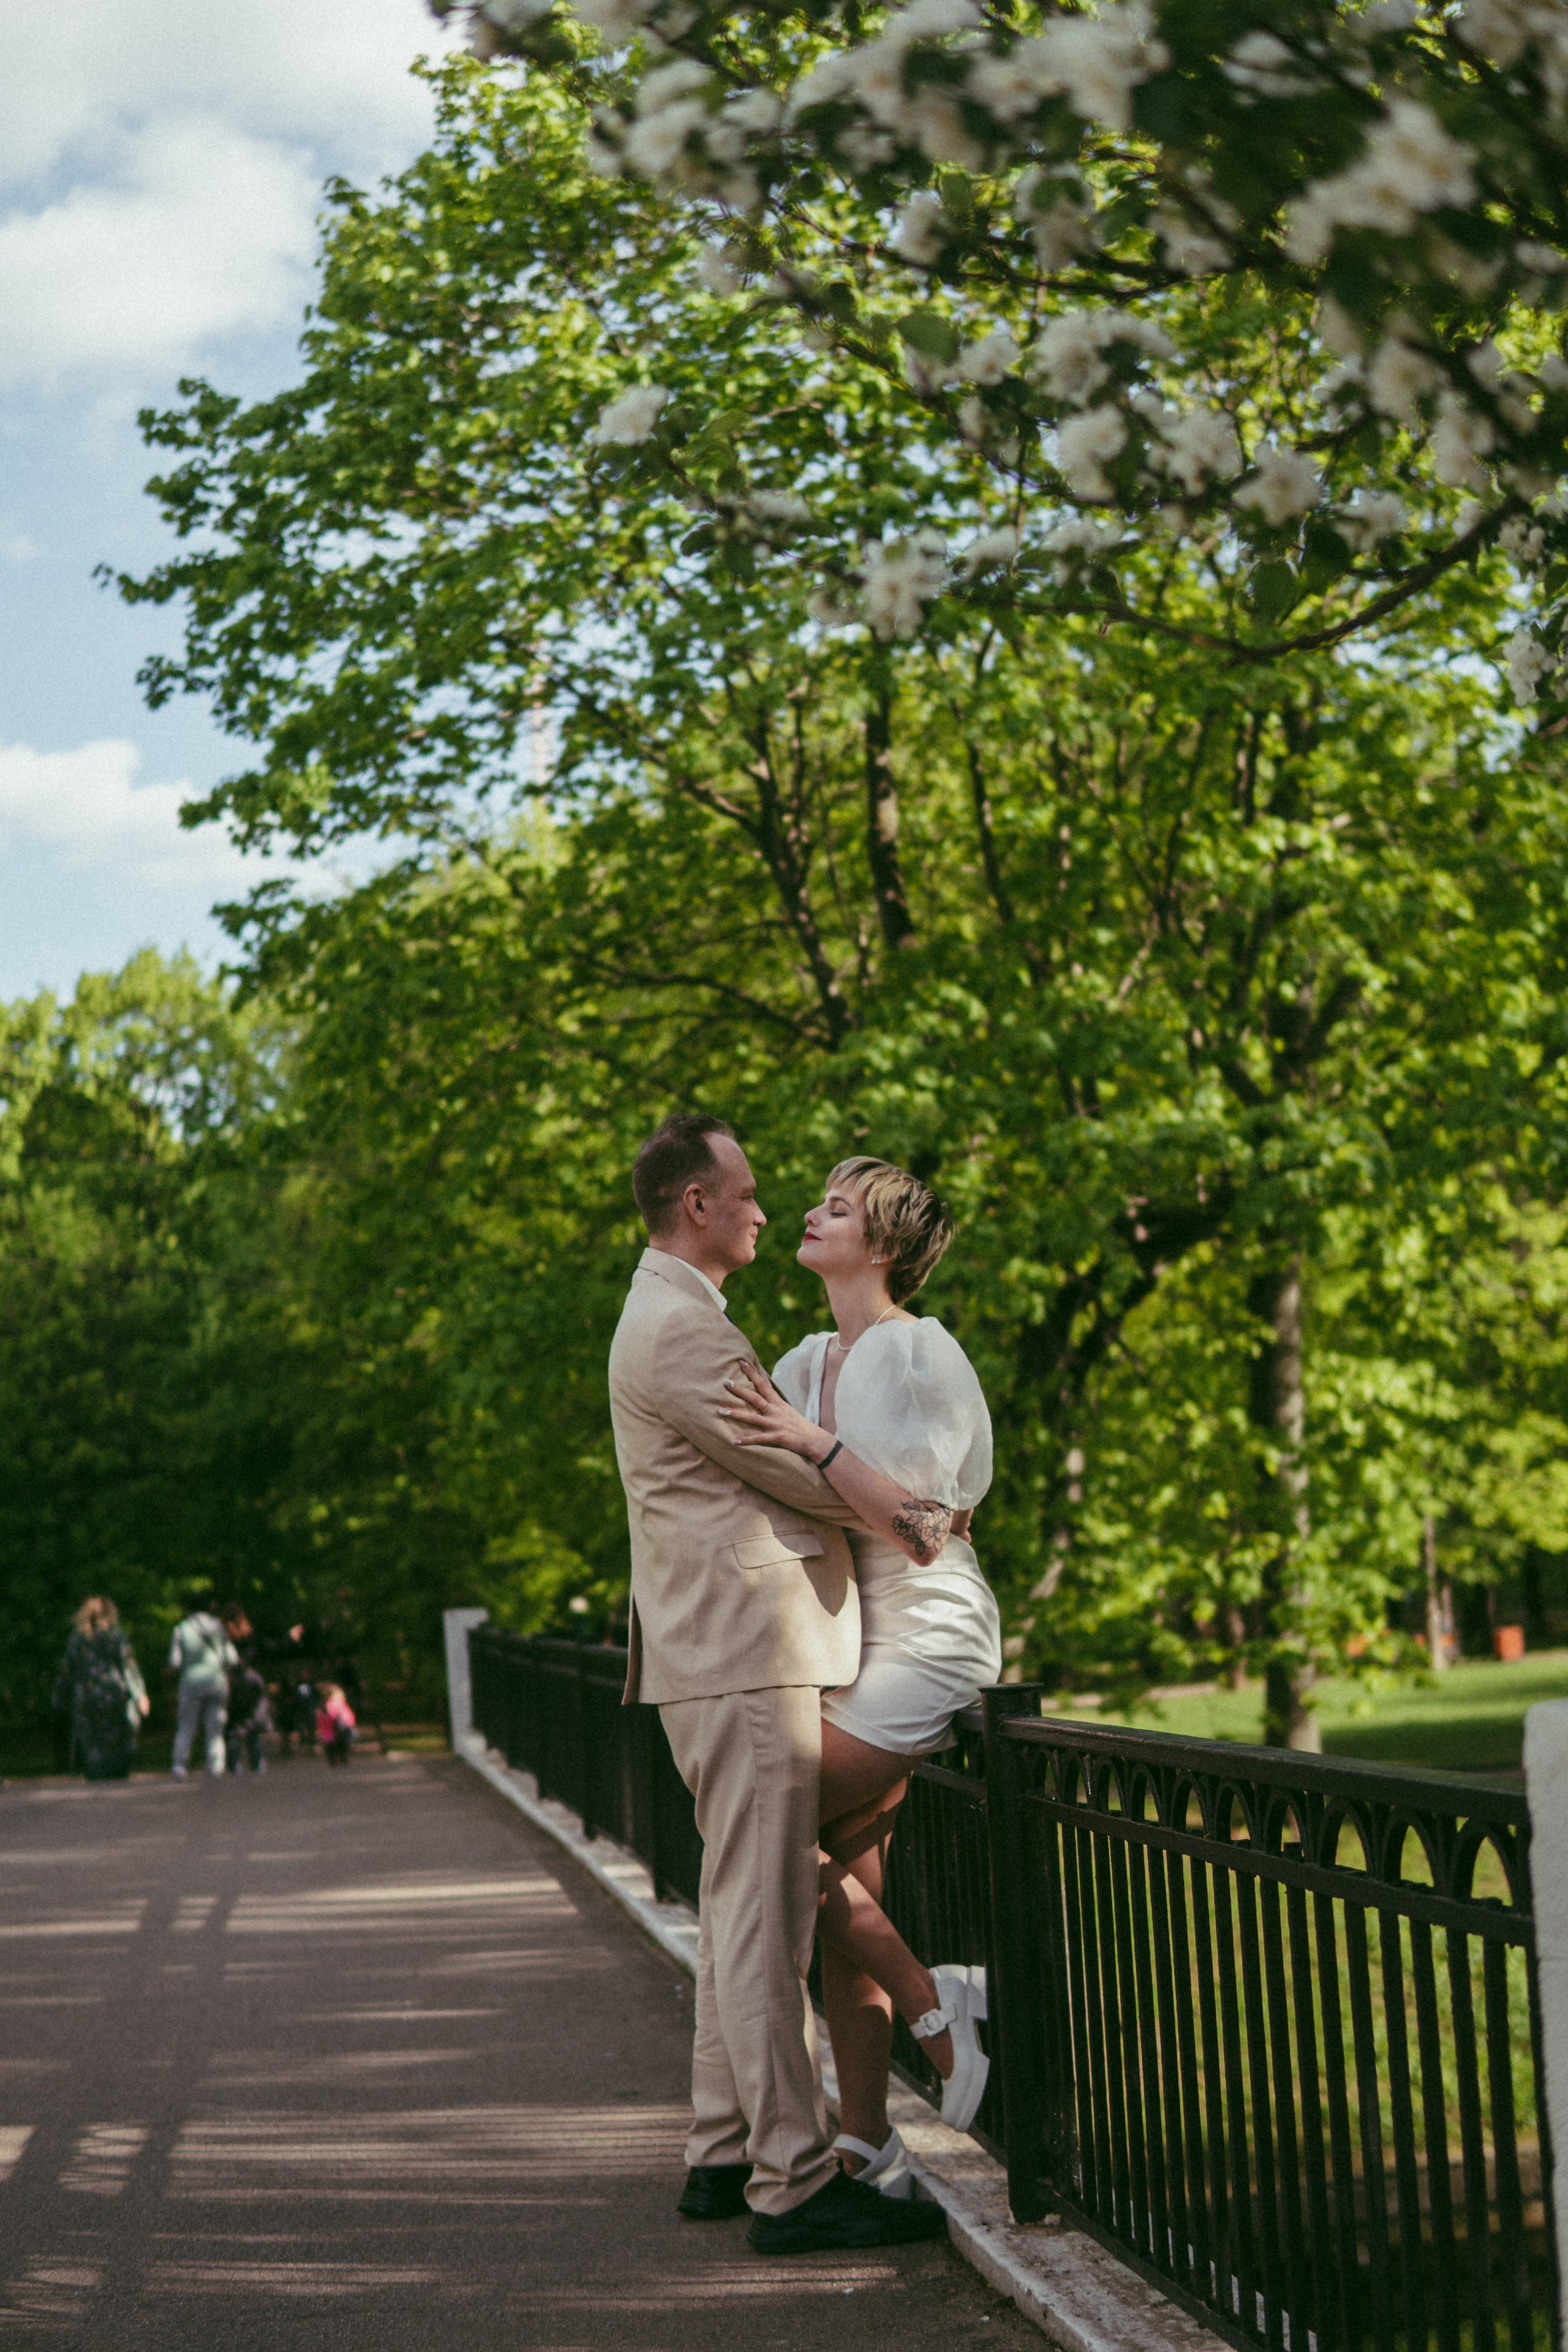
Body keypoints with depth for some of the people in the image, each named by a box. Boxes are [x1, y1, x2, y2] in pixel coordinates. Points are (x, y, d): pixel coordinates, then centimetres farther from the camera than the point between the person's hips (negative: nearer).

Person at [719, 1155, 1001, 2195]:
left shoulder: (924, 1353, -10)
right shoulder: (808, 1363, 14)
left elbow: (922, 1510, -18)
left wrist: (811, 1441, -24)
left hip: (924, 1636, -8)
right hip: (848, 1641, 8)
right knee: (844, 1877, 4)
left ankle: (936, 2000, 0)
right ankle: (868, 2148, 7)